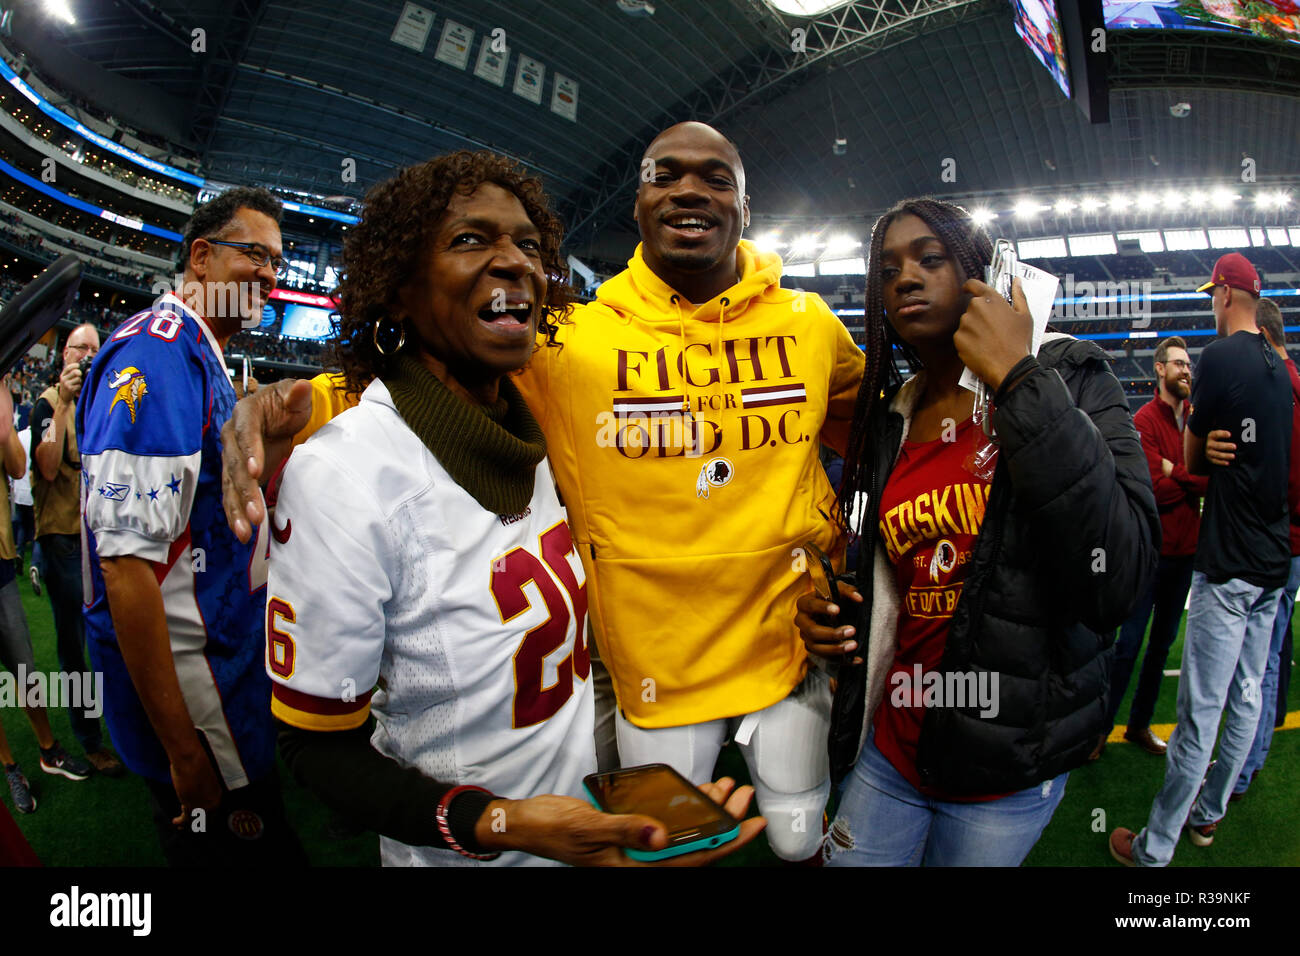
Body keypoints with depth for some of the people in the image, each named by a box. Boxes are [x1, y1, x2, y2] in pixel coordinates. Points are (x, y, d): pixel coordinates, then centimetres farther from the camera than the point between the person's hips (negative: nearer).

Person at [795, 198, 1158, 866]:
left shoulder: (1069, 379, -9)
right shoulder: (886, 421, 5)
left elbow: (1117, 583, -24)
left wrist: (1019, 383, -25)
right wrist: (828, 616, -4)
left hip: (1009, 768, -4)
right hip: (891, 745, 4)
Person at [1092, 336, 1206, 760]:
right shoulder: (1145, 420, -9)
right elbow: (1156, 489, -19)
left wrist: (1174, 471, -14)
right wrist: (1193, 480, -7)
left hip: (1185, 550, 7)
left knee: (1162, 645, 13)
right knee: (1129, 644, -2)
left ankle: (1140, 724, 25)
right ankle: (1101, 727, 9)